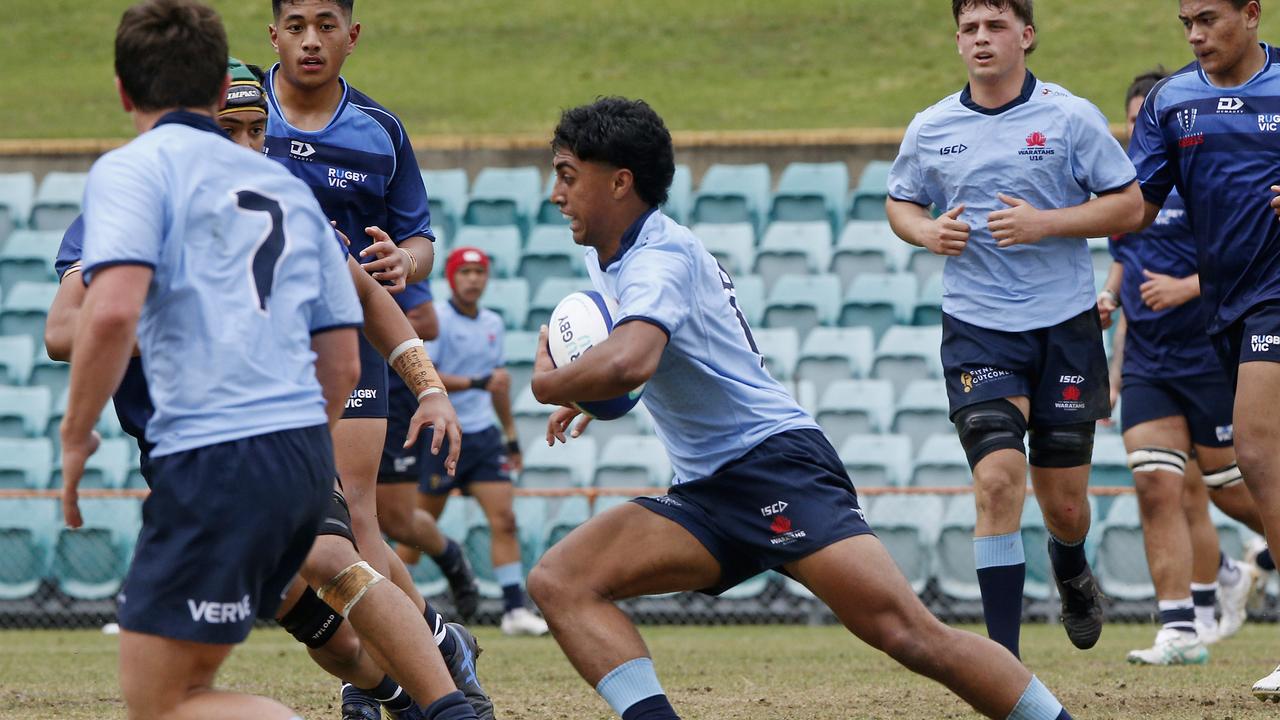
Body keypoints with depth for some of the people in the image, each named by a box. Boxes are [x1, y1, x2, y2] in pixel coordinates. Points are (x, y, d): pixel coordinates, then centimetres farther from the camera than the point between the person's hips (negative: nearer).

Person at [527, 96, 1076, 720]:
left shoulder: (660, 256, -13)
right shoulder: (602, 257, 16)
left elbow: (629, 362, -34)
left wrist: (547, 383, -17)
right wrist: (583, 392, 23)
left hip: (776, 463, -9)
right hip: (706, 493, 9)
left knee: (905, 631, -21)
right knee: (558, 581, -10)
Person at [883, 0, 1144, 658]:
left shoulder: (1071, 117, -3)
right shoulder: (930, 130, 4)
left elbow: (1128, 206, -1)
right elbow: (899, 202, 20)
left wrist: (1046, 222, -15)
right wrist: (926, 232, -3)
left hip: (1065, 326, 0)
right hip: (976, 330, 0)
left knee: (1064, 501, 7)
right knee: (999, 477, -17)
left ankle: (1071, 570, 45)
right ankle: (1003, 655, -13)